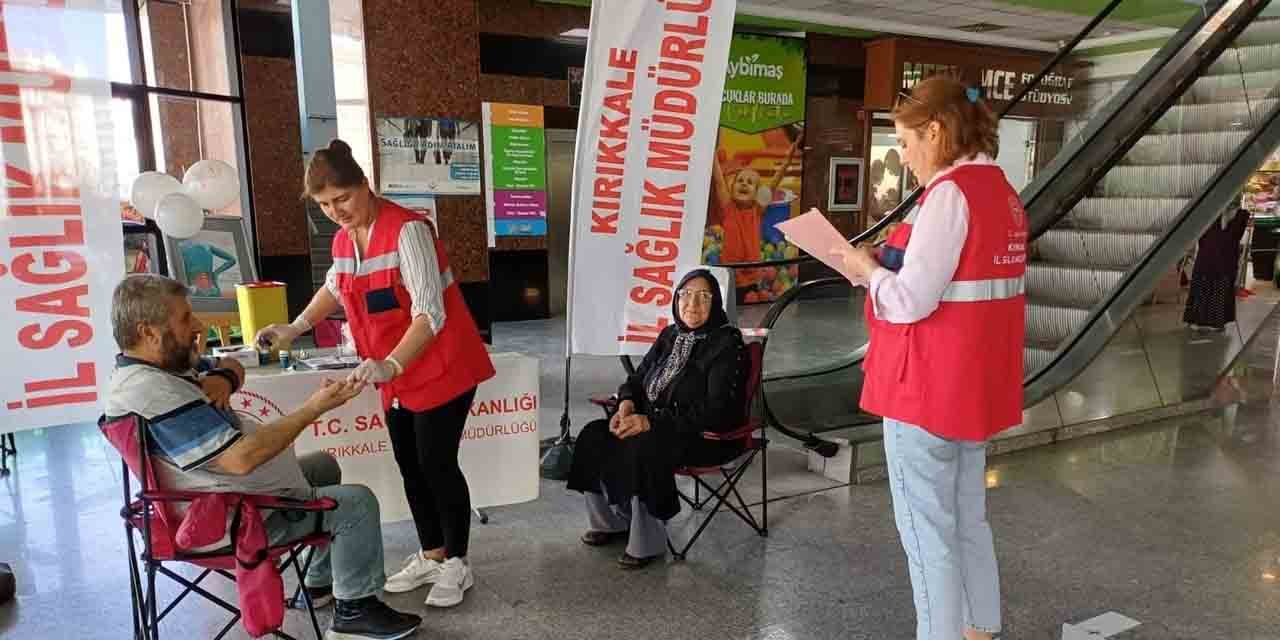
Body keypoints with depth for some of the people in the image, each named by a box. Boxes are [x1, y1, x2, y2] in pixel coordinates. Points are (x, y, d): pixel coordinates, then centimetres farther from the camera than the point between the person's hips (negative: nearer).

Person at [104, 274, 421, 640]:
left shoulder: (157, 366, 2)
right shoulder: (153, 393, -30)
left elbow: (233, 366, 16)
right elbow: (241, 458, -35)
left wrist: (222, 378, -9)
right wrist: (314, 409, -28)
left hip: (226, 492, 11)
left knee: (324, 466, 27)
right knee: (356, 503, -11)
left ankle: (318, 585, 33)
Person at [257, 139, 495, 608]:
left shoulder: (407, 230, -22)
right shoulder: (342, 240, 4)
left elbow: (430, 313, -29)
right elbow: (335, 288, 26)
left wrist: (390, 364, -40)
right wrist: (296, 328, 16)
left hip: (442, 369, -8)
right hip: (397, 376, 8)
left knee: (436, 463, -4)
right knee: (409, 466, 12)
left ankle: (456, 564, 15)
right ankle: (431, 555, 29)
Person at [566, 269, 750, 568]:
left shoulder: (727, 345, -14)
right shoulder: (670, 336, 9)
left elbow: (715, 411, -22)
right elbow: (638, 378, 16)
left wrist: (651, 422, -26)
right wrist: (627, 404, -8)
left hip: (707, 435, -7)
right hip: (657, 424, 8)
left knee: (642, 449, -32)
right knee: (595, 436, -9)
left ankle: (647, 543, -15)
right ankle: (611, 521, 8)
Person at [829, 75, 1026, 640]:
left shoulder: (950, 192, -18)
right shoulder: (1001, 191, 11)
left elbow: (911, 301, -23)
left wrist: (866, 270, -5)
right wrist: (887, 266, 9)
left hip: (931, 385, -10)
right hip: (976, 381, 10)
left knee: (927, 530, 4)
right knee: (969, 520, 21)